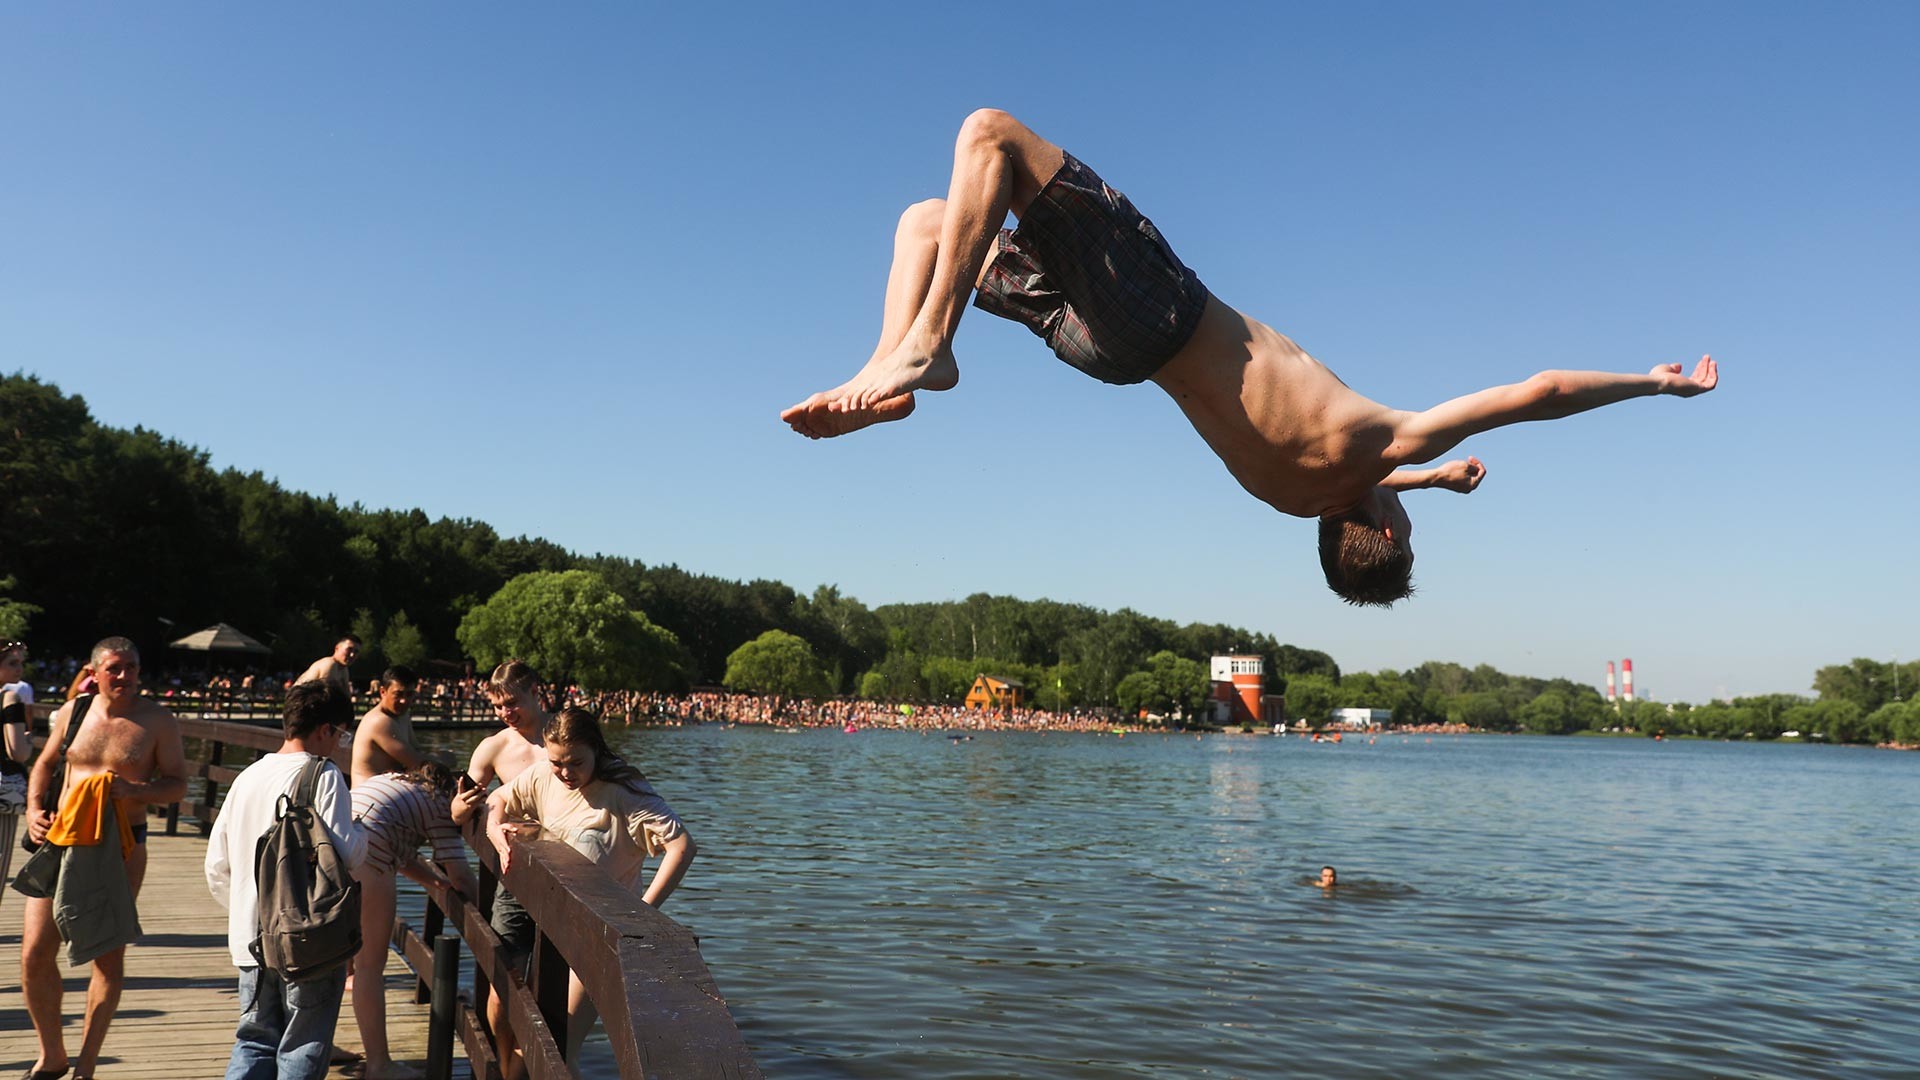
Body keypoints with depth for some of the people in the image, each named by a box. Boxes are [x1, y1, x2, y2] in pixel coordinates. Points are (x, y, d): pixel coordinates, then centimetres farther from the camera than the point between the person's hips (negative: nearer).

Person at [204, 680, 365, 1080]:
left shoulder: (246, 777, 8)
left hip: (251, 938, 6)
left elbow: (217, 867, 13)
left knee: (254, 1043, 18)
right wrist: (361, 833, 0)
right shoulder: (323, 775, -13)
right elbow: (344, 853, -21)